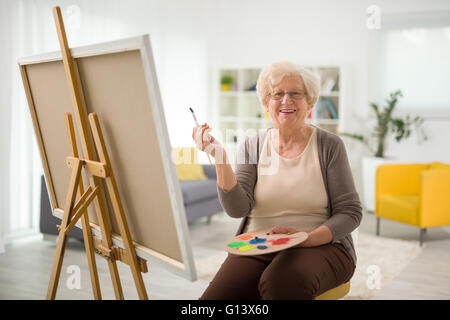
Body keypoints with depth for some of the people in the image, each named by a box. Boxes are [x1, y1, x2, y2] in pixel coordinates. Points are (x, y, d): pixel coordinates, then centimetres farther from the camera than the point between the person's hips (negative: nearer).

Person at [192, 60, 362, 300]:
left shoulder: (329, 145, 2)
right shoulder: (252, 146, 8)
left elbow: (350, 212, 0)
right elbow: (237, 209, -4)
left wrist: (309, 238, -17)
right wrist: (220, 159, -16)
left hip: (319, 246, -1)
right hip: (256, 248, 2)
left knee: (282, 283, -37)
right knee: (214, 298, -26)